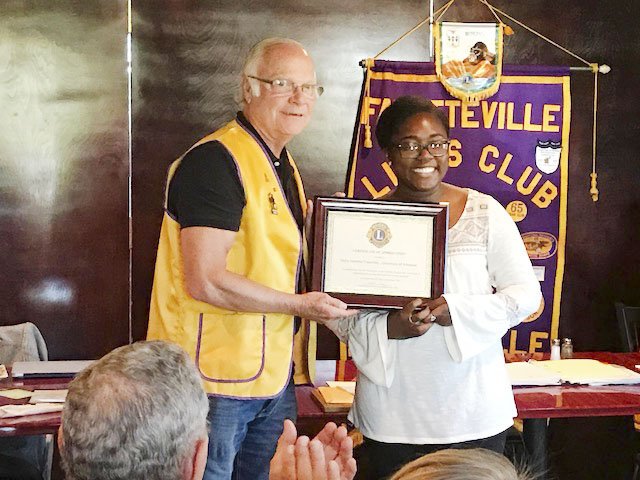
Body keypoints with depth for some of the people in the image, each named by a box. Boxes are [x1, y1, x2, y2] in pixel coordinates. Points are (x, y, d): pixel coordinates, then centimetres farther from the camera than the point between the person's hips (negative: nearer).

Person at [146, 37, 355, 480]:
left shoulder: (283, 165, 14)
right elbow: (206, 282, -24)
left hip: (273, 377, 9)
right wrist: (299, 305, -15)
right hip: (216, 379, -9)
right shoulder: (216, 161, -17)